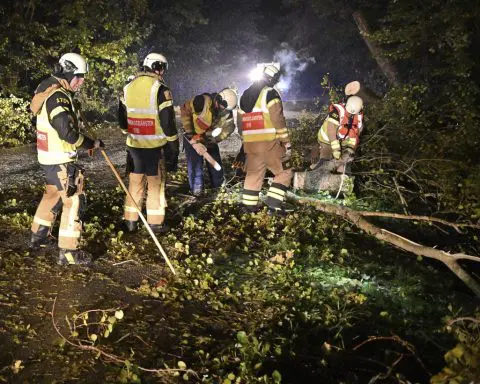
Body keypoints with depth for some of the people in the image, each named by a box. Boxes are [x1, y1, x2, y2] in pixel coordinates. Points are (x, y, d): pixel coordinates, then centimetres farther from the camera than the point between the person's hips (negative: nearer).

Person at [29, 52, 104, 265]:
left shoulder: (48, 90, 10)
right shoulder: (58, 97, -22)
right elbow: (67, 133, -26)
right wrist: (91, 144, -14)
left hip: (48, 156, 10)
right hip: (60, 160, -10)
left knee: (53, 194, 25)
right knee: (74, 200, -5)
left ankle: (38, 236, 39)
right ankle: (68, 252, -1)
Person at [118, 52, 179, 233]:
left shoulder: (128, 88, 6)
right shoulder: (160, 89, -13)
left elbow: (122, 118, 14)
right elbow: (167, 121, -13)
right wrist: (173, 146, -4)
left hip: (134, 145, 5)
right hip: (155, 146, -5)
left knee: (135, 182, 14)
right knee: (156, 184, 6)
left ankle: (130, 221, 19)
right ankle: (155, 223, 11)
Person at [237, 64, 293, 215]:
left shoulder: (245, 95, 16)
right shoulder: (270, 93, -7)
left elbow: (241, 121, 20)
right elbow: (278, 121, -13)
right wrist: (287, 142, -10)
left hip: (250, 143, 7)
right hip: (268, 142, -7)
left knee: (253, 173, 18)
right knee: (284, 172, 2)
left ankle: (249, 205, 19)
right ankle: (274, 205, -7)